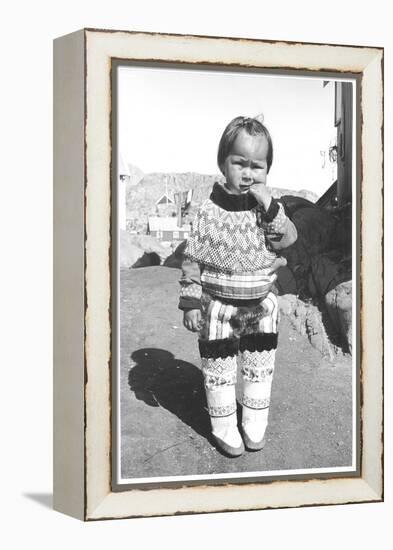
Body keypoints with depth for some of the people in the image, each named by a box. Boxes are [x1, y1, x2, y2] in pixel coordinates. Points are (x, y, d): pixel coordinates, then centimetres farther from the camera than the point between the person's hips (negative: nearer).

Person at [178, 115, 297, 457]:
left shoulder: (271, 206, -4)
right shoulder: (210, 211, -12)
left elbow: (287, 239, -16)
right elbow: (193, 259, -8)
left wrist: (269, 207, -26)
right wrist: (191, 303, -10)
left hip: (261, 305, 3)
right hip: (218, 305, -2)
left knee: (260, 367, 14)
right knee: (219, 370, 7)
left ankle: (255, 427, 31)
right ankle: (225, 429, 24)